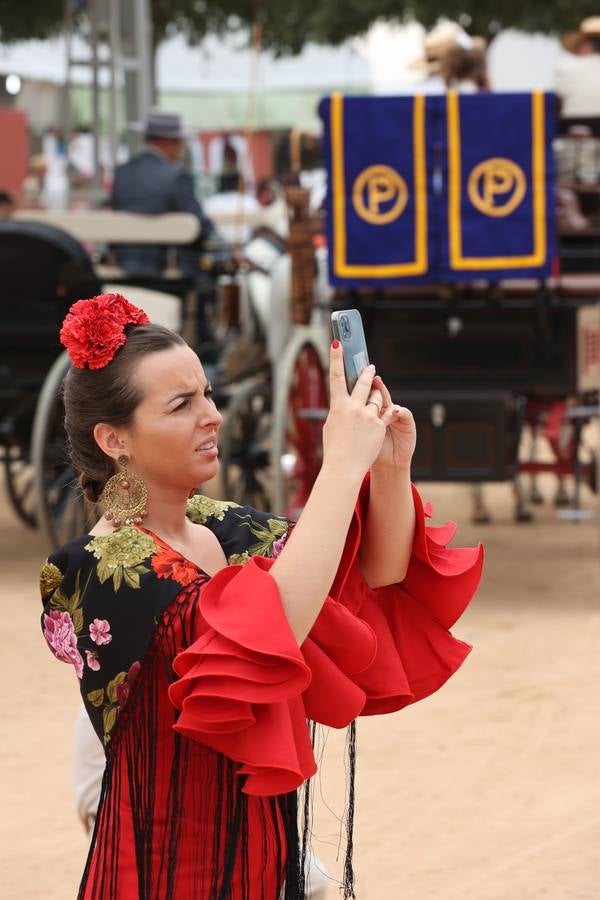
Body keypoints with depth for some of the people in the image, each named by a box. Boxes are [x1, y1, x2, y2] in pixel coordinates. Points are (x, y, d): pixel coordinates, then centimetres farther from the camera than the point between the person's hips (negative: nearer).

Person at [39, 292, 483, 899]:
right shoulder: (98, 574, -19)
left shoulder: (228, 529, 4)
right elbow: (270, 630, -32)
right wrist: (343, 462, -28)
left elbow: (380, 579, 4)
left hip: (268, 849, 7)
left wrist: (392, 468, -14)